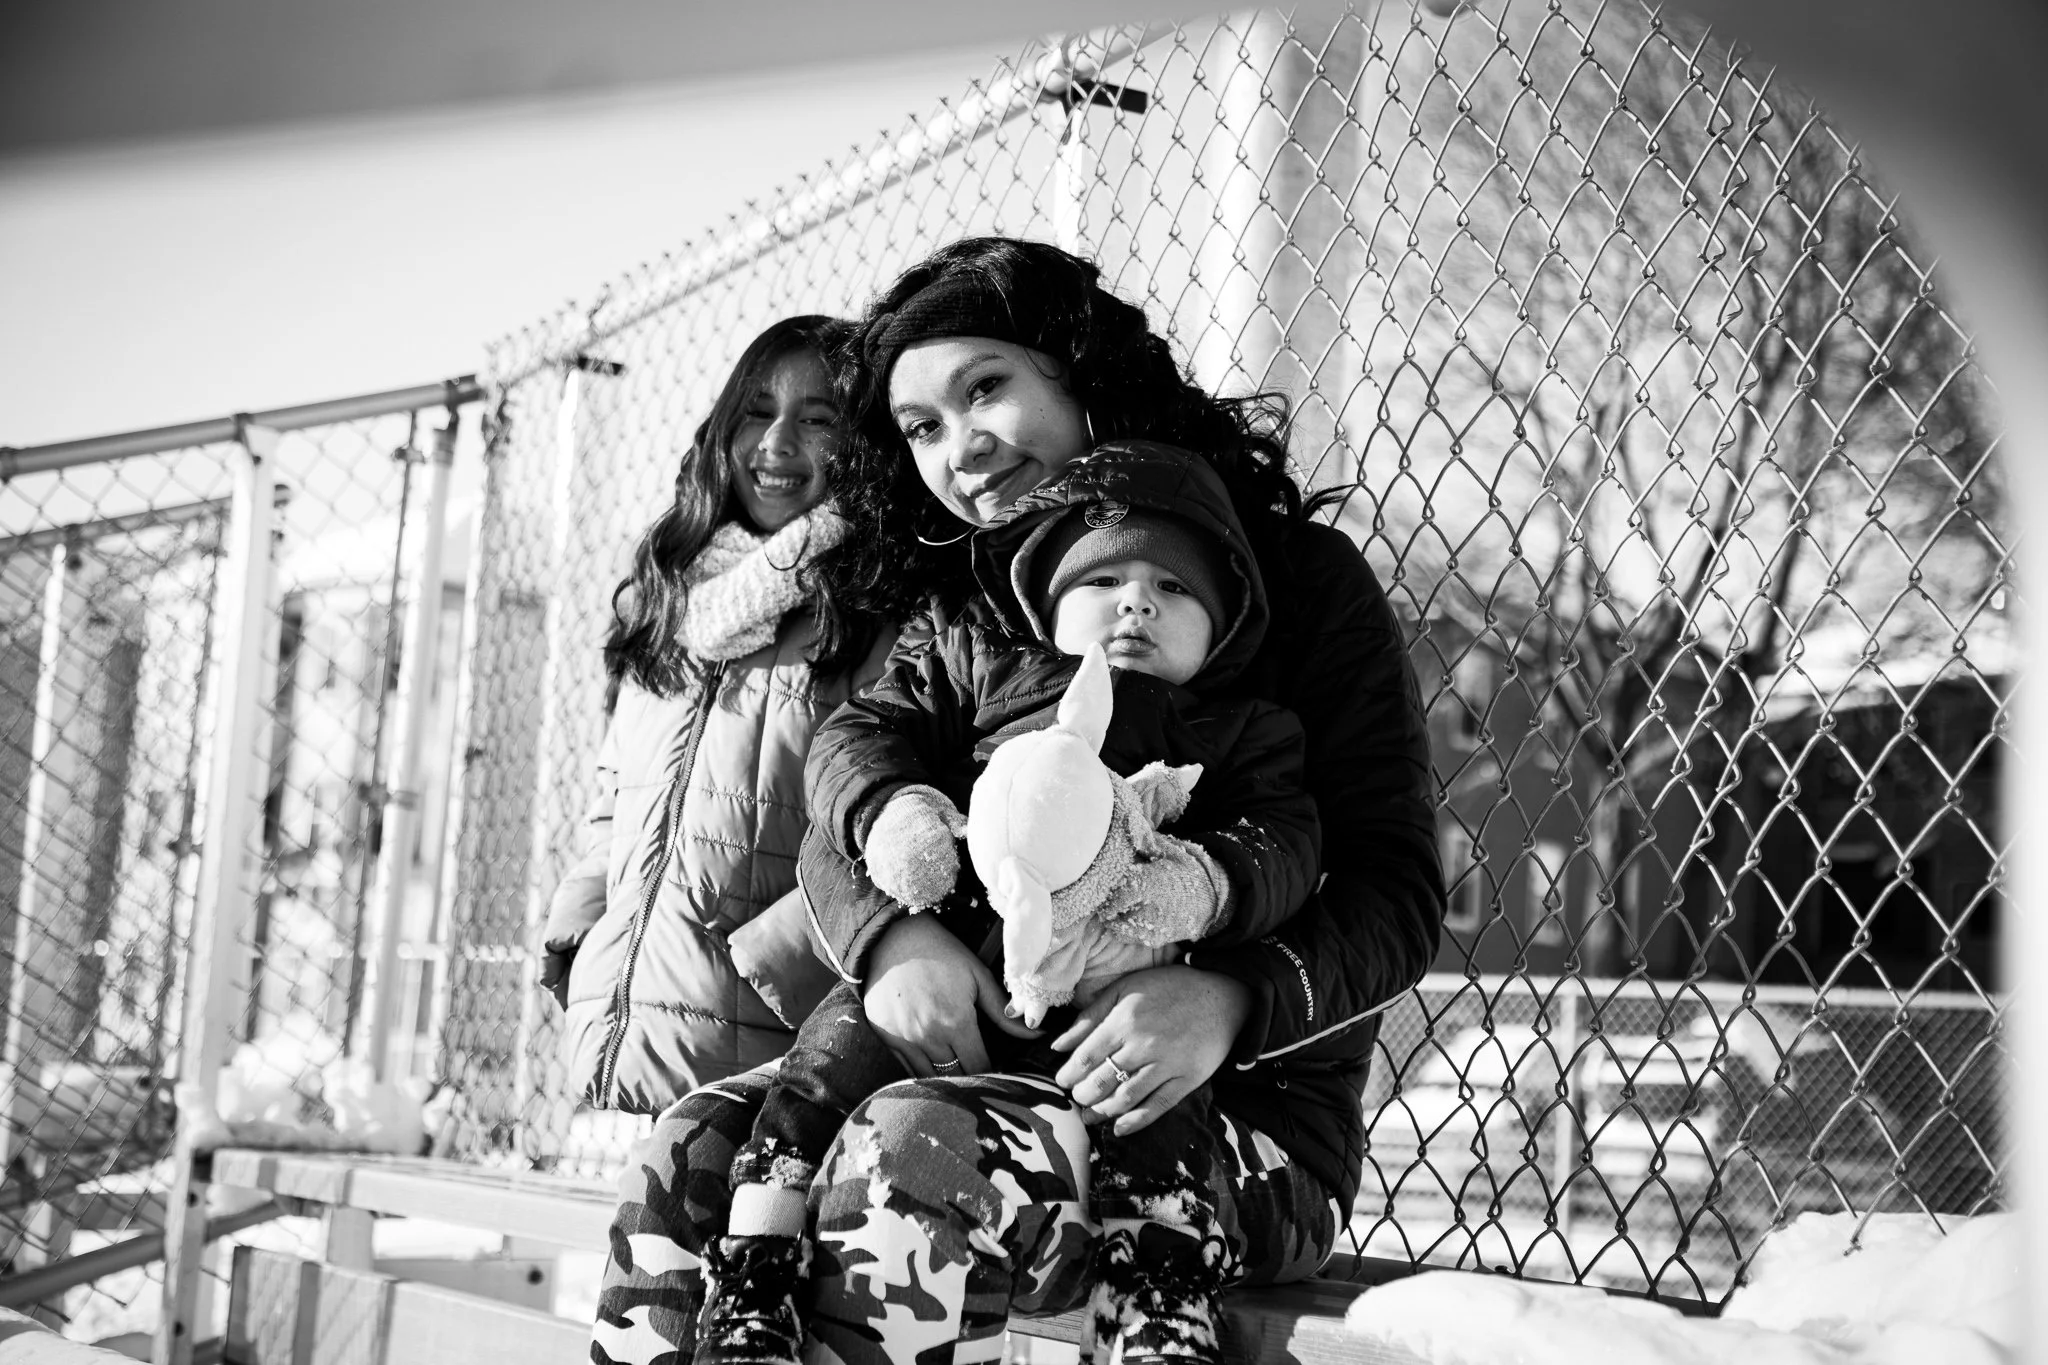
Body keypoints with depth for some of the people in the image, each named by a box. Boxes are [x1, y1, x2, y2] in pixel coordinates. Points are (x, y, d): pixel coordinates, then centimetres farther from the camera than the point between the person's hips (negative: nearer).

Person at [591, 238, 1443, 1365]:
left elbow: (1395, 889, -6)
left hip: (1250, 1114, -4)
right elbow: (836, 825, 5)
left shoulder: (1297, 575, 0)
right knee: (683, 1163, -20)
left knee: (907, 1165, -32)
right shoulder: (951, 616, 15)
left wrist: (1231, 1000, -26)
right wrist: (888, 934, -19)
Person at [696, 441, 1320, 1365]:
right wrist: (892, 806, -12)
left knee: (1155, 1129, -27)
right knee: (827, 1066, -17)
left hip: (1113, 1008, 0)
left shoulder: (1243, 734, 19)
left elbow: (1283, 840, 4)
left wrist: (1200, 882, -20)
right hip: (935, 969, 1)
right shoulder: (979, 664, 19)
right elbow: (864, 727, 12)